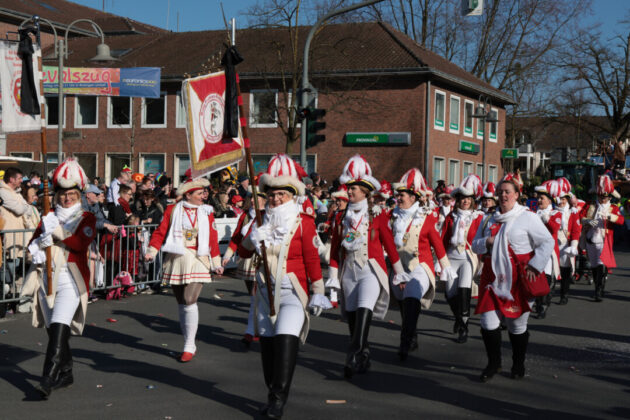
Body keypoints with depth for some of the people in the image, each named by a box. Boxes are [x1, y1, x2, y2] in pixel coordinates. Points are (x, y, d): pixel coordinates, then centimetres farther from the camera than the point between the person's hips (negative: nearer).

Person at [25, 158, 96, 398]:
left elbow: (82, 243, -14)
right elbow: (33, 243, 10)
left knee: (59, 328, -19)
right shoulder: (48, 218, 16)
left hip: (70, 280, -5)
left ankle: (48, 379, -23)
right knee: (53, 330, 11)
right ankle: (66, 374, 28)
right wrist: (38, 247, -12)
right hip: (47, 279, 5)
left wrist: (56, 231, -17)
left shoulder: (86, 219, 3)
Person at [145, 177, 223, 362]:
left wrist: (216, 263, 8)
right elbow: (161, 232, 2)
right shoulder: (172, 210, 6)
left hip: (197, 261, -1)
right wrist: (151, 252, -9)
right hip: (175, 261, 1)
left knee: (190, 301, -13)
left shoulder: (207, 213, 8)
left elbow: (213, 239, 9)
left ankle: (189, 347, -3)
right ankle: (189, 344, 20)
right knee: (181, 303, 8)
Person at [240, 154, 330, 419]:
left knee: (286, 340, -17)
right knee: (268, 341, 9)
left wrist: (318, 293, -3)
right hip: (265, 290, 5)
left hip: (292, 291, -5)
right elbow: (244, 250, 10)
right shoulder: (263, 219, 8)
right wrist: (252, 239, -12)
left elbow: (312, 258, -3)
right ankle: (272, 394, 22)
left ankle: (279, 398, -13)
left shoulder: (304, 221, -5)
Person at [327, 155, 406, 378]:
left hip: (371, 270, -4)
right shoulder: (343, 216, 9)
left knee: (364, 312, -21)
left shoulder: (378, 215, -1)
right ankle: (363, 358, 19)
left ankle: (354, 358, -27)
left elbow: (389, 243, 5)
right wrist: (333, 277, 9)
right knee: (352, 316, 5)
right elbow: (335, 247, 12)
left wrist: (399, 273, 9)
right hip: (349, 271, 4)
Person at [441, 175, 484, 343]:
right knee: (451, 293, 1)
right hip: (452, 257, 3)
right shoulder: (451, 217, 10)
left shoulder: (478, 217, 4)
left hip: (469, 258, -3)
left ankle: (463, 328, -9)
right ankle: (458, 318, 32)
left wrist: (482, 261, -3)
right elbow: (443, 239, 10)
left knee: (464, 290, -18)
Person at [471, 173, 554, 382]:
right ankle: (494, 363, 13)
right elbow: (475, 245, 17)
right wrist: (487, 242, -6)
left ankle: (518, 364, 25)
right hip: (493, 277, 4)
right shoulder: (489, 219, 13)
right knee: (488, 321, -5)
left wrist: (534, 266, -13)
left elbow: (547, 242, -4)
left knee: (517, 324, 6)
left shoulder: (527, 217, -3)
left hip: (517, 278, -4)